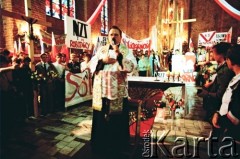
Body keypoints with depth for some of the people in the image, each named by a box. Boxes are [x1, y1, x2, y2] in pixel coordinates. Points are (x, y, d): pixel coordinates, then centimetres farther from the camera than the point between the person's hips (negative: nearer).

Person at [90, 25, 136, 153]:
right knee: (101, 114, 8)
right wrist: (103, 61, -10)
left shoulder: (126, 51, 4)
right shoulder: (101, 49, 12)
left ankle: (117, 142, 24)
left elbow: (131, 67, -11)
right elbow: (92, 64, 6)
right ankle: (100, 142, 26)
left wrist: (119, 55, -20)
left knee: (118, 114, 4)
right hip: (101, 87, 3)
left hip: (118, 89, -2)